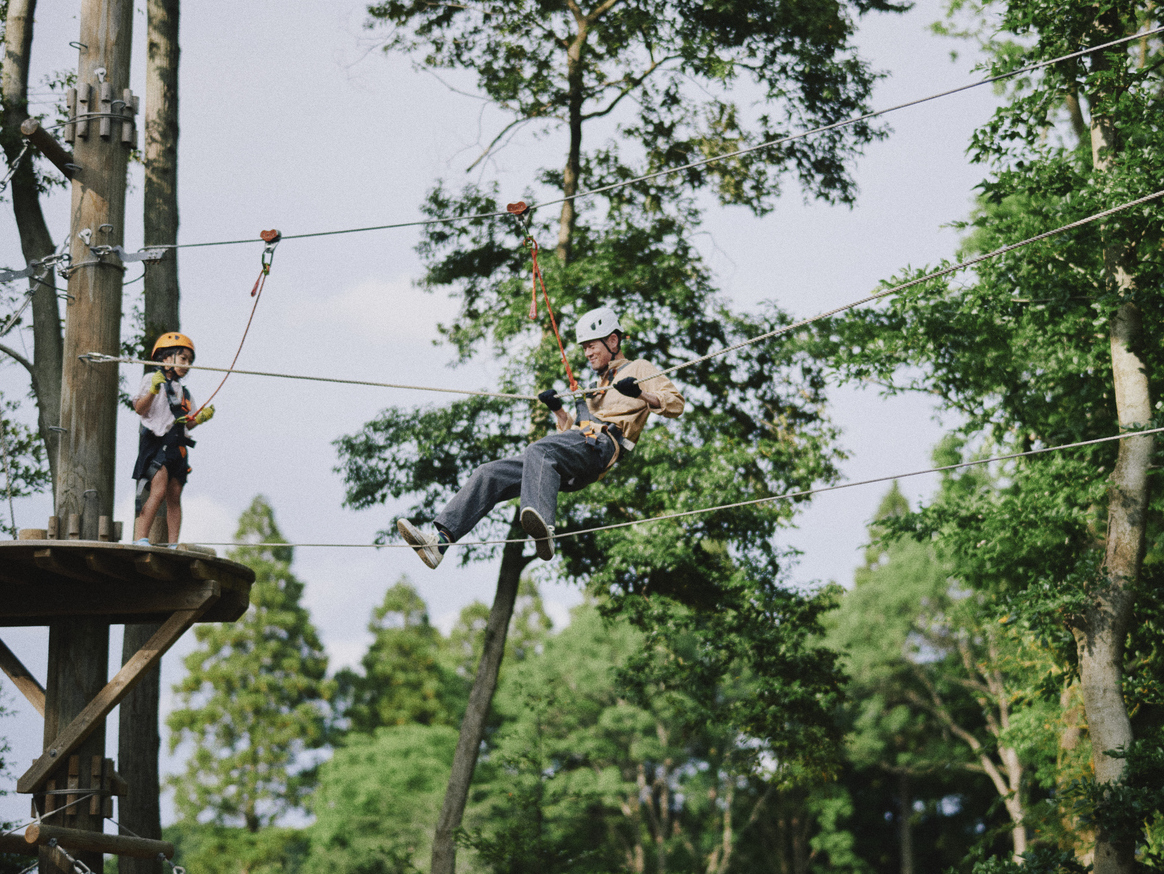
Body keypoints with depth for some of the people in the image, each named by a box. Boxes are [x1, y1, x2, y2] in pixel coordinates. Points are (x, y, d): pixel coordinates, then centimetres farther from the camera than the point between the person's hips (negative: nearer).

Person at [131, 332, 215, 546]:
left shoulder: (184, 392, 23)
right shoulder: (151, 379, 4)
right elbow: (139, 409, -8)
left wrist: (201, 417, 4)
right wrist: (153, 390, -23)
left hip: (177, 446, 7)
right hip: (155, 442, -7)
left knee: (174, 497, 3)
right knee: (158, 491, -20)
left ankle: (174, 545, 2)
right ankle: (140, 538, -22)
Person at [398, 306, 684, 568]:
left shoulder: (639, 369, 17)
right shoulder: (600, 386, 41)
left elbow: (675, 404, 1)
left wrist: (640, 394, -16)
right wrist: (557, 409, 22)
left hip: (599, 446, -8)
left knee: (539, 451, -40)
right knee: (489, 474, -9)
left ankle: (542, 529, -63)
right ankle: (439, 538, -23)